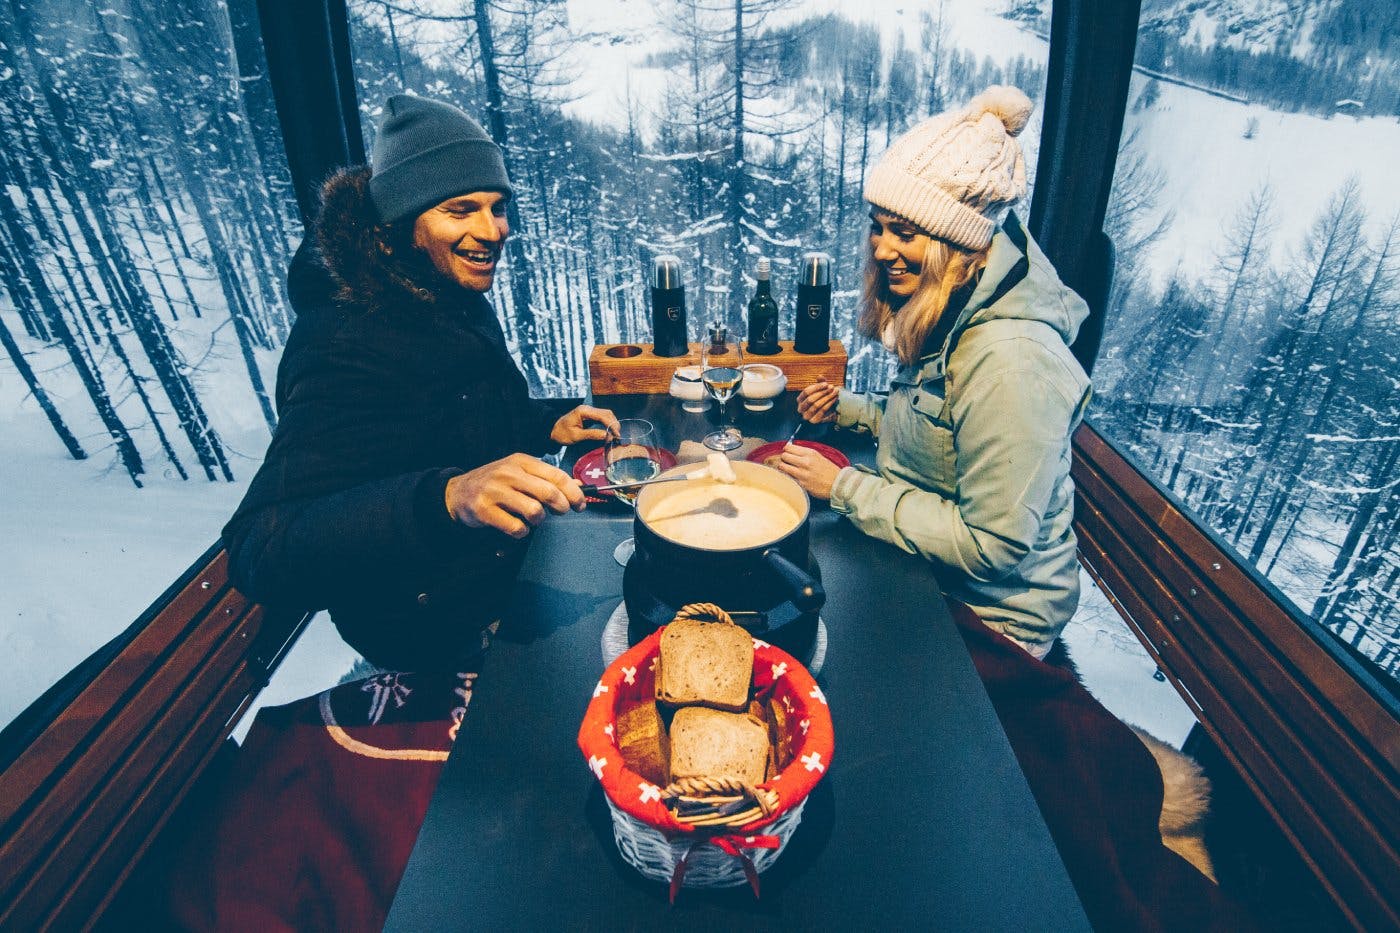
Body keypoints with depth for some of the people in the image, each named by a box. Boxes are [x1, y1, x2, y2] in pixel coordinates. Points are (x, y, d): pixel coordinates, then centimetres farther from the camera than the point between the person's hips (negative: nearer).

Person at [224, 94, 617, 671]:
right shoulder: (348, 344, -26)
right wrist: (448, 497, -50)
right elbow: (258, 555, -35)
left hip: (503, 569, 9)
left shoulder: (458, 305, 2)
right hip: (441, 639, -8)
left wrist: (548, 427, 3)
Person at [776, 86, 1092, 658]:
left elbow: (992, 547, -28)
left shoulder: (1011, 360, -30)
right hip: (922, 572, 7)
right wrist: (849, 411, -1)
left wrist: (845, 488, -23)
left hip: (988, 613, -7)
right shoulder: (948, 315, -2)